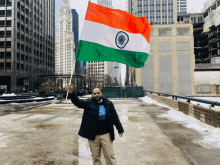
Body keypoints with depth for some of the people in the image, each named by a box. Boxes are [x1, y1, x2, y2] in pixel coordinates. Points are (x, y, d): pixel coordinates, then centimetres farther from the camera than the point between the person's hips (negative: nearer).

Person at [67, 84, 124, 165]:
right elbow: (77, 102, -16)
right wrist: (72, 92, -34)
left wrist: (120, 130, 11)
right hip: (92, 135, 0)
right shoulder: (88, 103, -2)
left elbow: (115, 117, 8)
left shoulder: (108, 104, 2)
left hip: (106, 135, 0)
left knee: (110, 156, 7)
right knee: (95, 156, 15)